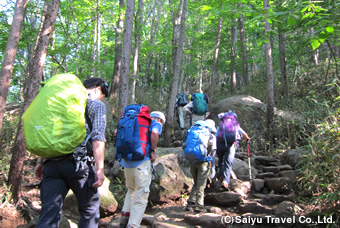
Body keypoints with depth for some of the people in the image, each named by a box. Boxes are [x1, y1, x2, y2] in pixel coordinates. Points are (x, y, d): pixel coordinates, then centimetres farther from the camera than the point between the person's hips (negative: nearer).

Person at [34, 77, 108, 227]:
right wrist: (100, 168, -13)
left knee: (49, 214, 3)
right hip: (78, 164, -5)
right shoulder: (97, 105, 4)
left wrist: (40, 162, 20)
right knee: (90, 209, 13)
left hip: (52, 163, 5)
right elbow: (97, 138, -10)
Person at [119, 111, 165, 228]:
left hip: (127, 161, 7)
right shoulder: (156, 124, 4)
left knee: (131, 191, 24)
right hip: (142, 162, -7)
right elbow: (154, 133, -20)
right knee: (140, 196, 2)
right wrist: (153, 151, -9)